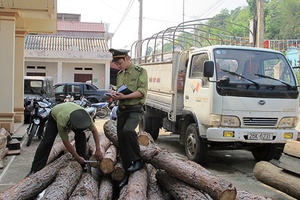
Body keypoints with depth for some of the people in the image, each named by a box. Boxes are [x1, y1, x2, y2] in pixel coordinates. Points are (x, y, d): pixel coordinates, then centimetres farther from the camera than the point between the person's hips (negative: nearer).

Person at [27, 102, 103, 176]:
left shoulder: (85, 116, -39)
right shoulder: (62, 123, -47)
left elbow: (94, 131, -25)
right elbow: (66, 142, -35)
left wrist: (98, 150, -29)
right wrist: (77, 158, -29)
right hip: (55, 116, -3)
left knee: (81, 135, -15)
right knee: (47, 140, -16)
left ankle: (82, 164, -2)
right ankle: (35, 169, -13)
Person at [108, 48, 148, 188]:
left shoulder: (140, 72, -3)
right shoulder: (120, 74, 17)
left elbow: (142, 91, -13)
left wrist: (124, 96, -22)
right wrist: (115, 94, 1)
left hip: (135, 108, -7)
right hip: (122, 109, 7)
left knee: (128, 130, -33)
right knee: (122, 142, 4)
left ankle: (138, 160, -15)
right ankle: (128, 174, 14)